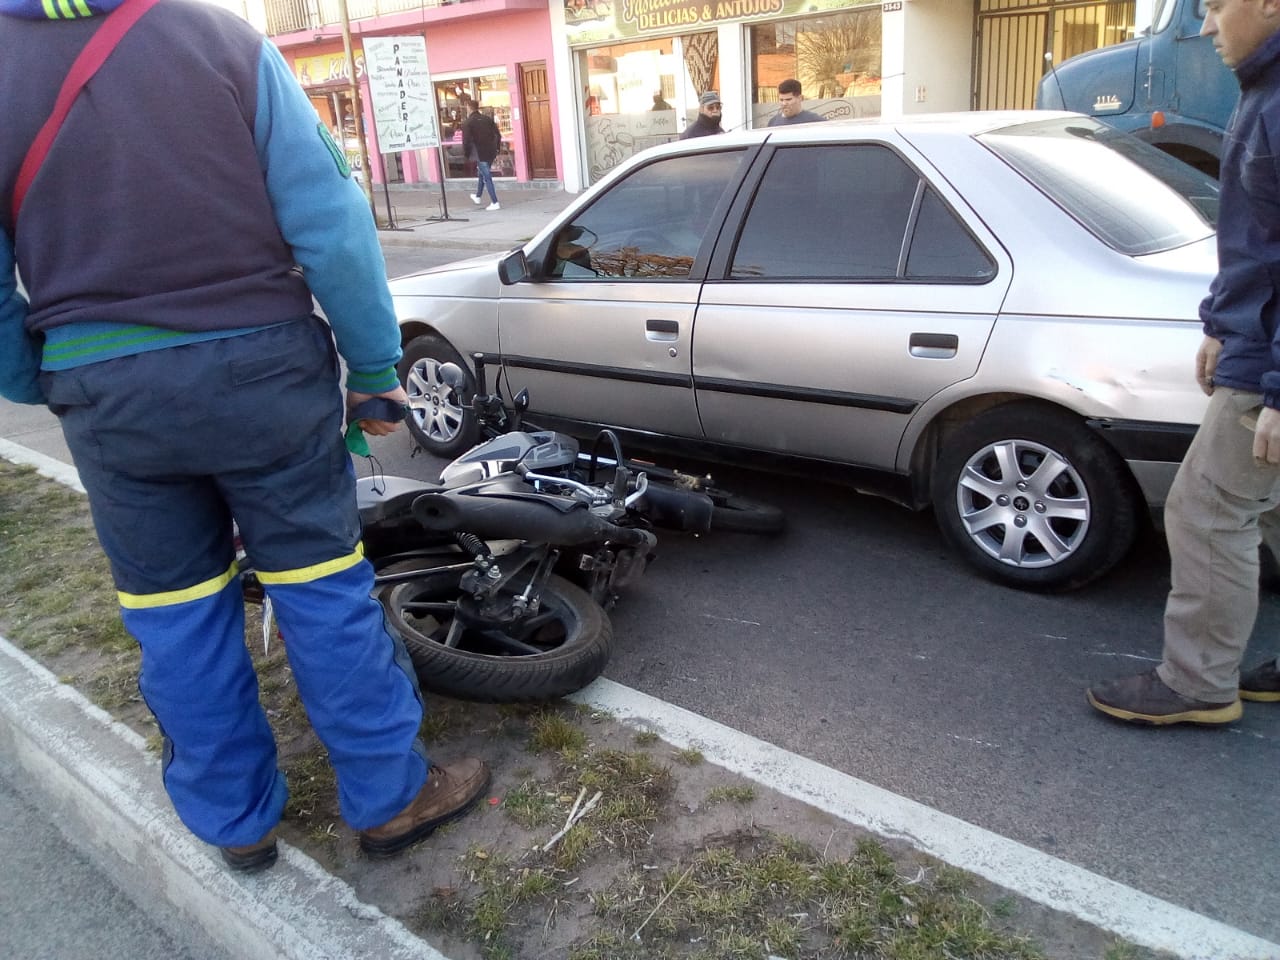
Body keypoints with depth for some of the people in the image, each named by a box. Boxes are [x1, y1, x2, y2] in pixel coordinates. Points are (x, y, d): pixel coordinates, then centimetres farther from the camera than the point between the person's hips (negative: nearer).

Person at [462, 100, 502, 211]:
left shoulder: (468, 123, -10)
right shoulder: (488, 119, 5)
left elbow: (466, 140, -16)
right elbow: (498, 135, 6)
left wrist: (466, 154, -1)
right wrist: (497, 149, 14)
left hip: (480, 154, -6)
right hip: (491, 153, 6)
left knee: (487, 178, 0)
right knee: (482, 174, 25)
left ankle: (495, 203, -4)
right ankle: (478, 196, 41)